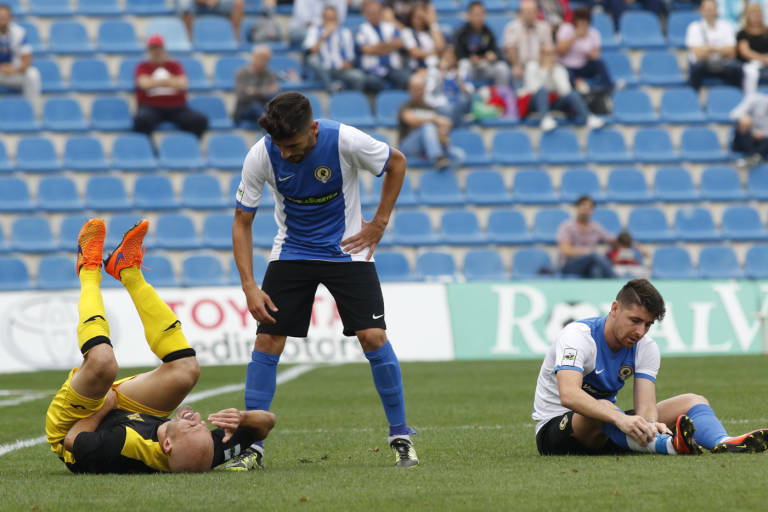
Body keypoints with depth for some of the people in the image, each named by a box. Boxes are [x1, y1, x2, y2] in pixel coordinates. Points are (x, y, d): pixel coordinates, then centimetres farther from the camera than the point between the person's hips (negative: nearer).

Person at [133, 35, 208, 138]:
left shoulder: (174, 65, 16)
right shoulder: (143, 67, 12)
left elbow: (182, 85, -1)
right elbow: (144, 84, -8)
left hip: (177, 107, 2)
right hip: (151, 107, -2)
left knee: (200, 120, -27)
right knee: (142, 120, -40)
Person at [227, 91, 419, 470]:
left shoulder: (345, 141, -23)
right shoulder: (261, 156, -19)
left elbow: (396, 163, -2)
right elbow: (242, 222, -8)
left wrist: (379, 224, -4)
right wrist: (249, 286, -16)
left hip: (346, 249, -1)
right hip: (291, 251, 1)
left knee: (373, 337, -13)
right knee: (266, 341, -9)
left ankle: (401, 438, 2)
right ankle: (251, 446, -1)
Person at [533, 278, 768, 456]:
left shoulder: (646, 348, -2)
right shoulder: (578, 335, -21)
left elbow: (645, 405, -15)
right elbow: (568, 394, -39)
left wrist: (650, 424, -41)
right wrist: (619, 419, -53)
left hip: (607, 430, 6)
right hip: (555, 428, -6)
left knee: (693, 401, -7)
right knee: (604, 408, -40)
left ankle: (724, 444, -41)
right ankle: (672, 445, -64)